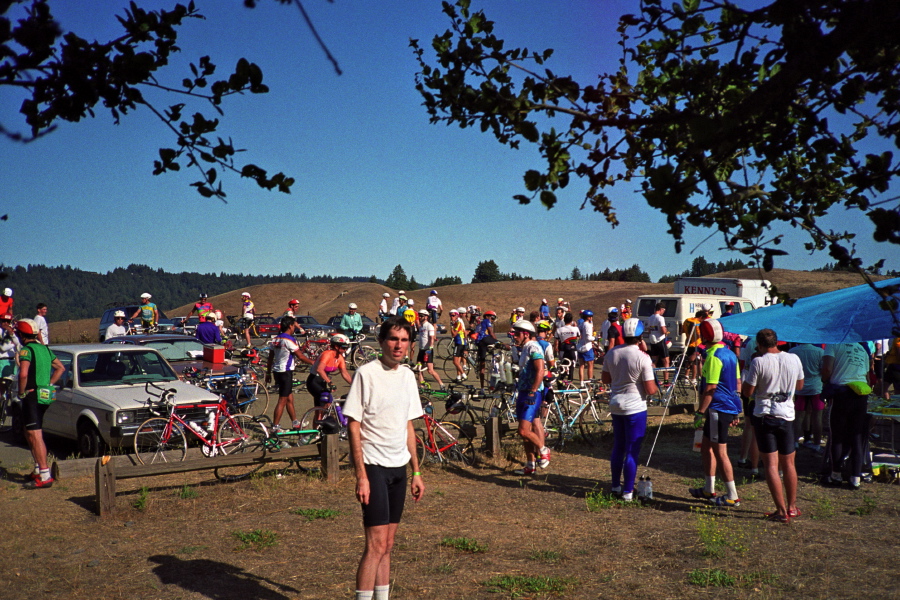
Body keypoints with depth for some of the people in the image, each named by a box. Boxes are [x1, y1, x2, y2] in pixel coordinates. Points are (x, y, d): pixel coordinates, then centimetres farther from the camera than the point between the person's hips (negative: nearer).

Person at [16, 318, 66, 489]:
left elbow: (23, 374, -28)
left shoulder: (26, 350, -13)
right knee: (30, 434, 20)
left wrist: (21, 392, -13)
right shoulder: (45, 348, 13)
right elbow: (61, 368, 20)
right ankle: (39, 468, 24)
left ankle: (44, 476, -11)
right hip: (44, 396, 9)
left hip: (32, 396, -9)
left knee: (35, 435, -8)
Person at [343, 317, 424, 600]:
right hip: (373, 467, -6)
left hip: (398, 467, 7)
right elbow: (354, 427, -12)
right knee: (376, 544, -9)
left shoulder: (407, 376, 10)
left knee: (387, 544, 12)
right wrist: (361, 476, -16)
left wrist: (416, 472, 15)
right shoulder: (366, 373, -11)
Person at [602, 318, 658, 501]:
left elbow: (605, 378, 10)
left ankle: (616, 486, 29)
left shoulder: (612, 353, -2)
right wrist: (657, 388, 3)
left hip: (616, 405, 6)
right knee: (632, 451, 3)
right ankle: (627, 492, 8)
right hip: (635, 407, -6)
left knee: (618, 447, 18)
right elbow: (651, 390, -18)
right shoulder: (643, 358, -18)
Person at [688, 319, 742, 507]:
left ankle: (732, 496, 5)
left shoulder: (714, 356, -18)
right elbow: (736, 383, 16)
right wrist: (735, 412, 21)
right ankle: (709, 490, 27)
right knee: (706, 447, 19)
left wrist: (700, 412, -15)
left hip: (718, 408, -10)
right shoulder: (730, 353, 11)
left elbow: (710, 388, -20)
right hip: (730, 407, 10)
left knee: (720, 452, -2)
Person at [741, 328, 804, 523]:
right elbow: (799, 385, 14)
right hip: (787, 416, 4)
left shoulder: (759, 362, -13)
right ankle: (792, 507, 26)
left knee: (771, 465, -1)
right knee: (789, 464, 17)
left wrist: (745, 377, 8)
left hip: (764, 417, -4)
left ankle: (781, 511, -4)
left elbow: (747, 392, -9)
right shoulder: (794, 359, 0)